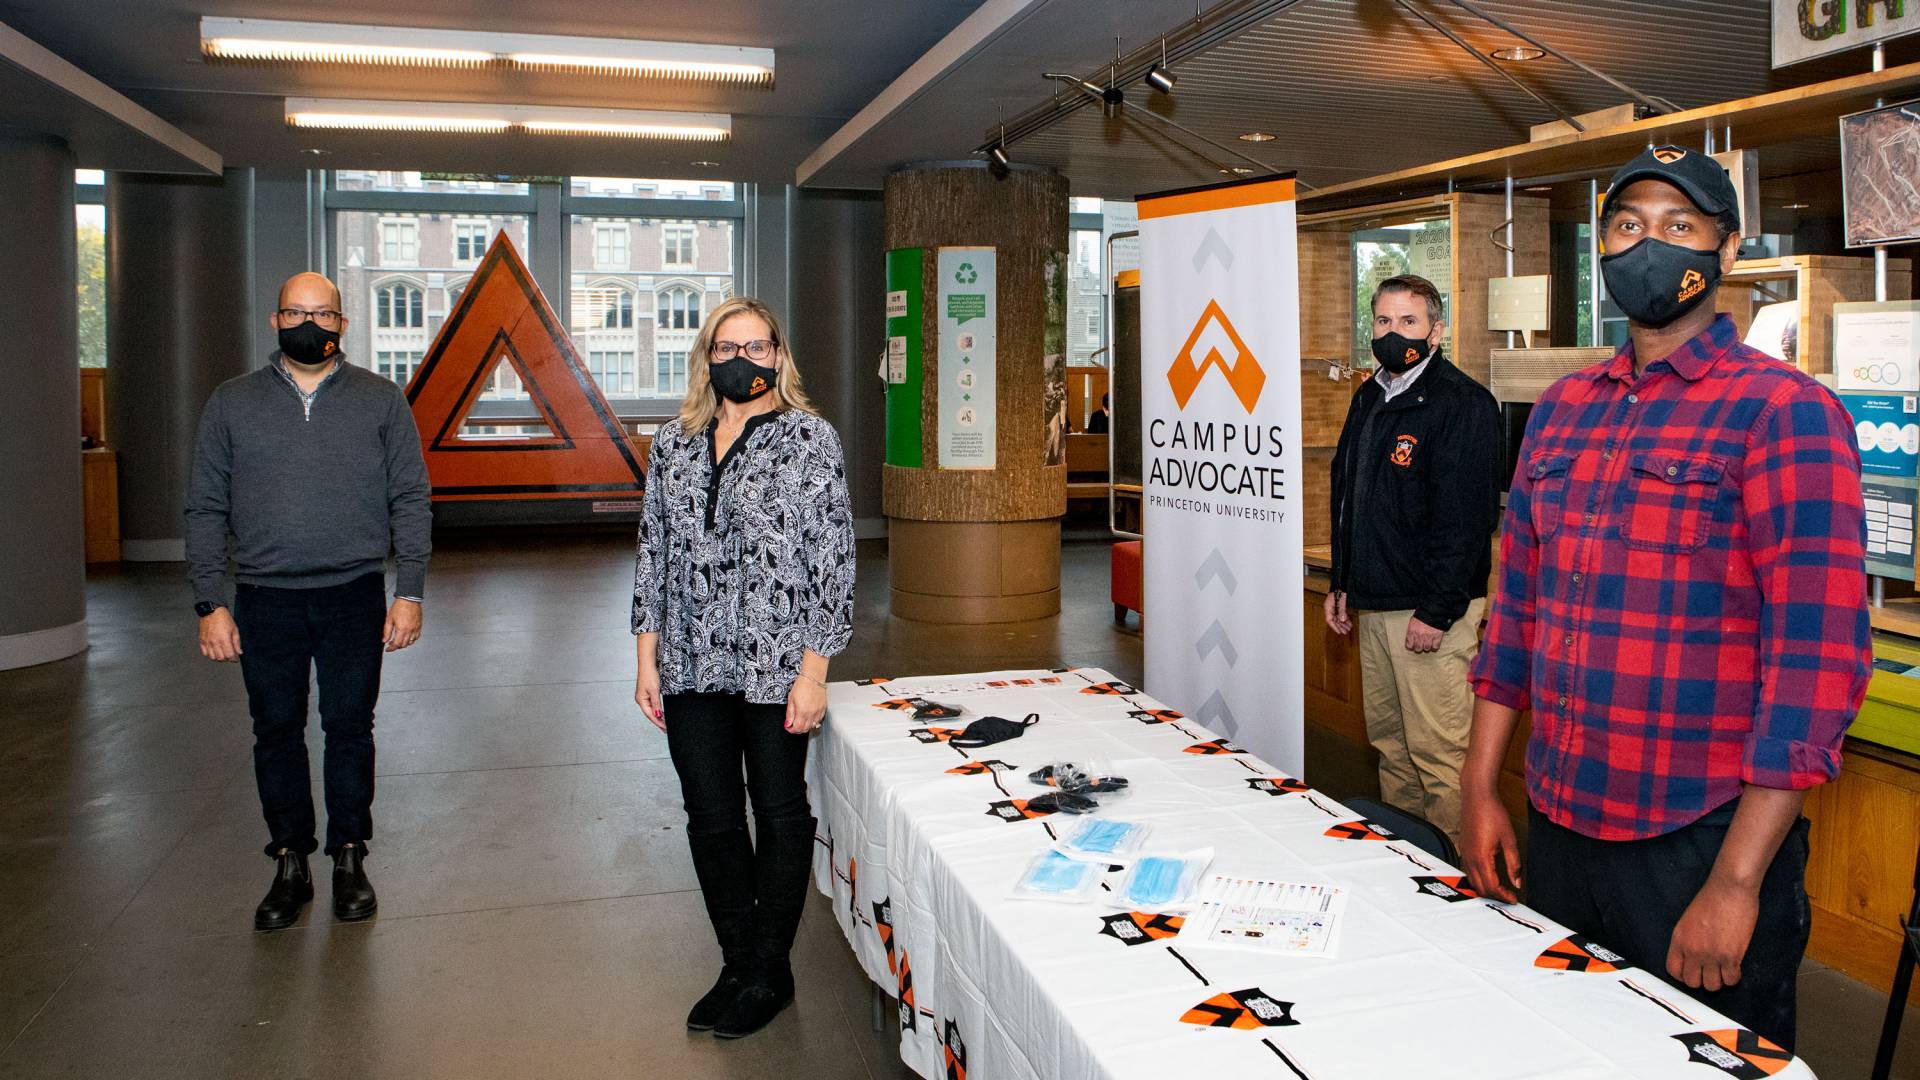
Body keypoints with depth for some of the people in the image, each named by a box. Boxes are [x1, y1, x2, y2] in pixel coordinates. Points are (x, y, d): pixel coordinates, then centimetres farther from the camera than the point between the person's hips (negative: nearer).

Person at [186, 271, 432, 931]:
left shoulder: (381, 401, 5)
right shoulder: (232, 404, 7)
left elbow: (411, 501, 3)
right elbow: (205, 510, 6)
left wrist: (409, 591, -4)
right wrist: (210, 603, -2)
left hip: (354, 596, -1)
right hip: (264, 600, 1)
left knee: (350, 728, 6)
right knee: (276, 733, 7)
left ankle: (349, 859, 19)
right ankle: (289, 865, 19)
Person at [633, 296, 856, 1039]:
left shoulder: (810, 437, -5)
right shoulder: (674, 443, 9)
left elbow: (833, 559, -8)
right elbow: (653, 553, 11)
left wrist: (814, 670, -12)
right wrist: (647, 659, 6)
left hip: (776, 666, -4)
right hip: (693, 669, 5)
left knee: (780, 814, 8)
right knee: (710, 818, 11)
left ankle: (769, 974, 24)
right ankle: (738, 965, 28)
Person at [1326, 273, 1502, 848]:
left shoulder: (1461, 403, -12)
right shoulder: (1368, 400, 15)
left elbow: (1466, 515, -18)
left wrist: (1437, 610, -20)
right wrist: (1341, 583, 19)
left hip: (1431, 611, -9)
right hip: (1373, 604, 9)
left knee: (1439, 754, -5)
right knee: (1389, 744, 16)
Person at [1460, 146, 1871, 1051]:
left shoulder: (1785, 413, -10)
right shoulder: (1561, 409, 8)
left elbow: (1817, 661, -16)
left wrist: (1736, 881, -18)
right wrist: (1480, 789, 9)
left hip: (1702, 845, -5)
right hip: (1553, 831, 6)